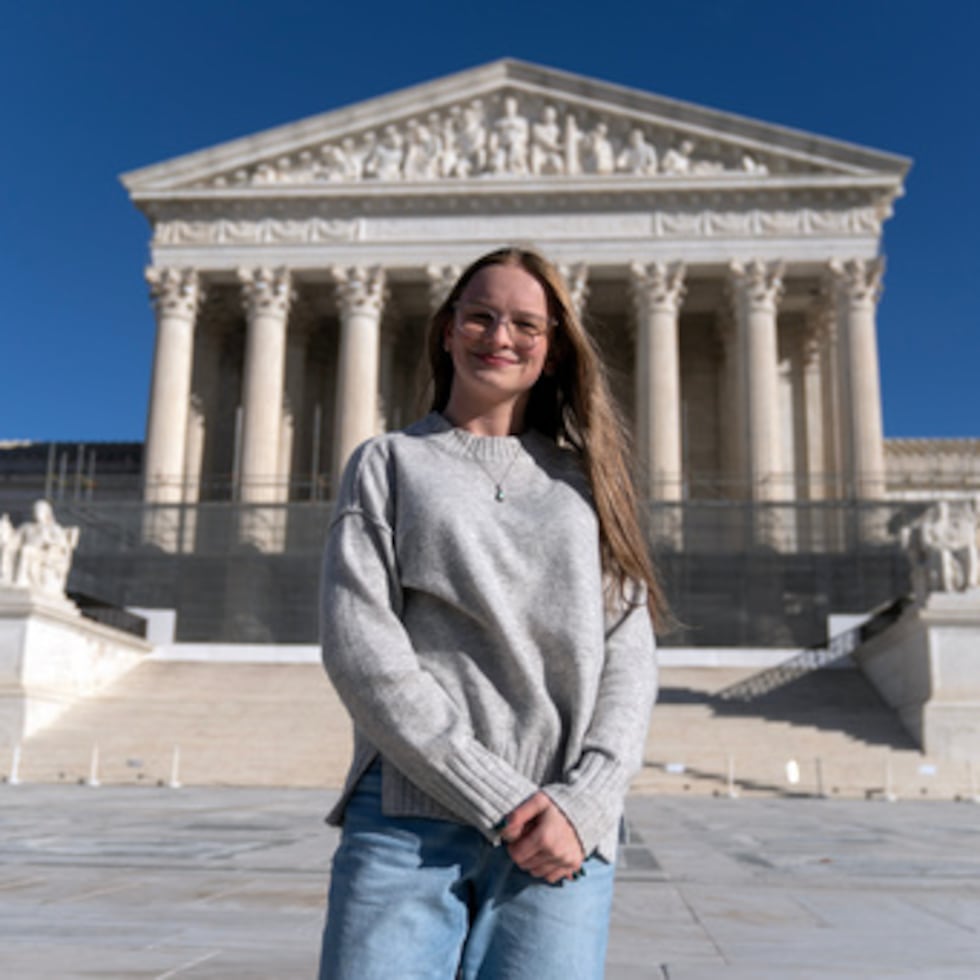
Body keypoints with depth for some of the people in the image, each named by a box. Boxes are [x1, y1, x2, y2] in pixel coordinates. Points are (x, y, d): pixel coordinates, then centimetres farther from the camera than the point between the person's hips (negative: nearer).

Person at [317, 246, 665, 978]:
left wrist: (584, 803, -9)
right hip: (407, 819, -1)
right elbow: (358, 644, -2)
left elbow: (629, 658, 8)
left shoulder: (584, 483, 16)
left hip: (562, 834, 2)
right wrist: (498, 799, -10)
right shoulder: (388, 463, 11)